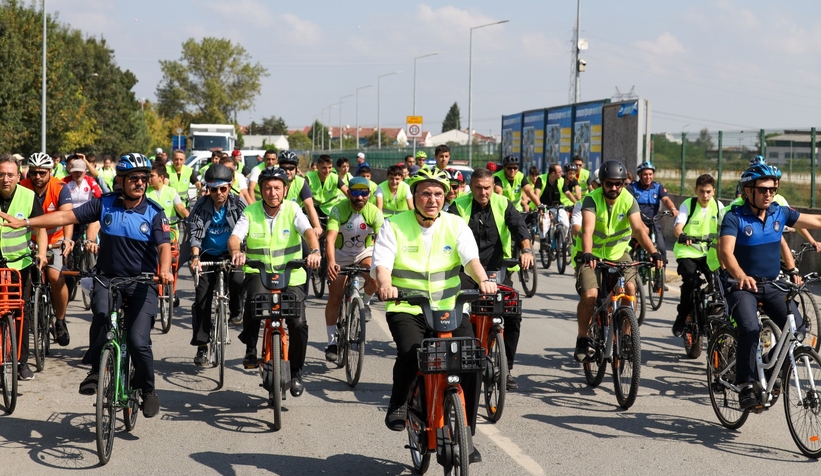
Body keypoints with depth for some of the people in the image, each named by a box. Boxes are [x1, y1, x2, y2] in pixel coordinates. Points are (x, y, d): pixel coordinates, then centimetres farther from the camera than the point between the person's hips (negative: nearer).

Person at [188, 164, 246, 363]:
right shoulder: (201, 206, -11)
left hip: (230, 254, -1)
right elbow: (195, 234, -16)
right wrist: (195, 256, -34)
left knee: (237, 280, -31)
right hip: (208, 256, 1)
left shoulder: (238, 204, -11)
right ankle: (201, 346, 3)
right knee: (202, 299, -6)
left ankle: (235, 310, 1)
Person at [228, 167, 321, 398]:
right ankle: (250, 348, -12)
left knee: (298, 323, -14)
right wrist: (236, 251, -37)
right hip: (258, 273, 0)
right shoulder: (250, 212, -1)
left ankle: (295, 371, 11)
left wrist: (314, 251, -39)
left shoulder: (292, 210, -2)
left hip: (290, 276, 0)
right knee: (255, 298, -34)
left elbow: (308, 231, -18)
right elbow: (235, 236, -13)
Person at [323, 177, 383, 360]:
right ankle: (332, 343, 9)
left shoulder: (374, 212, -20)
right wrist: (331, 262, -53)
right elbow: (330, 238, -36)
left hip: (364, 252, 1)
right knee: (334, 299, -3)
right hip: (341, 255, 0)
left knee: (375, 277, -31)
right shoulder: (339, 210, -24)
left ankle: (365, 303, 2)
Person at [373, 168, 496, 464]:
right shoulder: (394, 226, 0)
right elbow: (381, 263, -12)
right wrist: (385, 285, -35)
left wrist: (483, 279, -32)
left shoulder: (456, 225, 5)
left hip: (450, 309, 2)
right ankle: (399, 403, 1)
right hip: (406, 309, -2)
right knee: (411, 352, -32)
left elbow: (470, 257, -11)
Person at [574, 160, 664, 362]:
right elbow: (588, 229, -35)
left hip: (618, 253, 2)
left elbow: (638, 228, -25)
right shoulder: (592, 199, -20)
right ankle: (582, 339, -1)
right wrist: (587, 253, -53)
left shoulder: (628, 200, -13)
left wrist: (654, 252, -40)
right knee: (589, 295, -21)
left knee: (629, 288, -21)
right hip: (592, 255, -2)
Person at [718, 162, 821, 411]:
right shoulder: (734, 217, -13)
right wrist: (741, 276, -46)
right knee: (750, 328, -29)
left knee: (797, 327, -15)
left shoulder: (780, 213, 2)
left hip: (772, 285, 5)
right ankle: (746, 387, -20)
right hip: (742, 285, -5)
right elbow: (725, 251, -27)